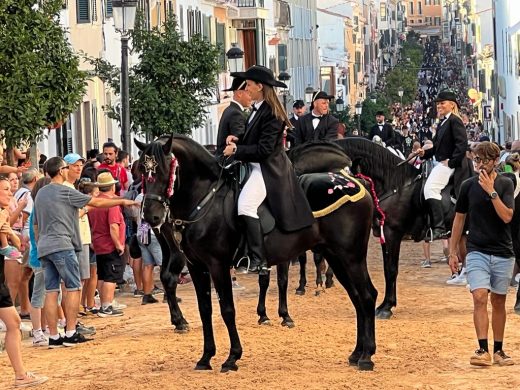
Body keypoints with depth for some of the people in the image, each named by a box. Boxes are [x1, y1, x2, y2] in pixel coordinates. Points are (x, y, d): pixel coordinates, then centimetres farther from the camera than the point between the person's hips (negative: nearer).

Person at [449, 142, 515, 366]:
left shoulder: (505, 184, -1)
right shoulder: (468, 186, 2)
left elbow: (507, 216, -13)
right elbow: (459, 218, 9)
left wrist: (491, 191, -20)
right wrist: (452, 251, 8)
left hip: (503, 253, 0)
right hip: (477, 251, 0)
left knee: (498, 301, 9)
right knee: (480, 298, -15)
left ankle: (498, 351, 19)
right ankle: (483, 350, -19)